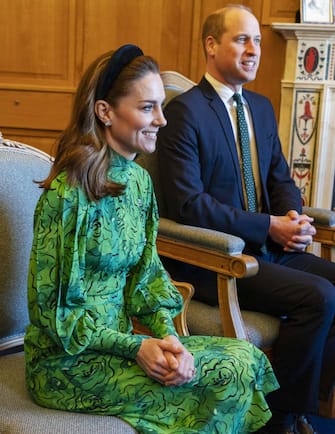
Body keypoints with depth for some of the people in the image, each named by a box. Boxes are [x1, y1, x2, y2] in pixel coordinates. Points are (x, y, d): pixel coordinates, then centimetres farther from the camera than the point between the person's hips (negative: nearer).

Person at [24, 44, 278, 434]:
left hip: (118, 340, 7)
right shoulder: (69, 193, -20)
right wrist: (135, 347, -20)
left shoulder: (138, 180, 4)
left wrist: (166, 334, -10)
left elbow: (145, 273, 7)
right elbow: (52, 308, -16)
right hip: (67, 362, -7)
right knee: (233, 372, -15)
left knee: (245, 357, -7)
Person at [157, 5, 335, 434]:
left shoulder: (261, 107, 14)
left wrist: (294, 217, -5)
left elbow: (281, 178, 19)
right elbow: (188, 204, -19)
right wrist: (271, 225, -18)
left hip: (268, 247, 8)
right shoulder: (184, 111, -11)